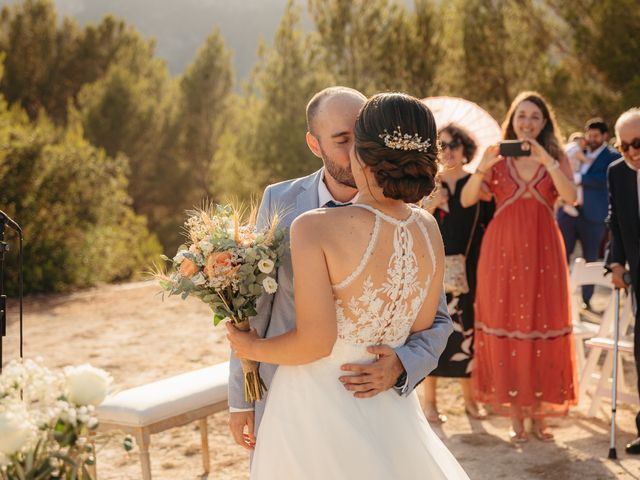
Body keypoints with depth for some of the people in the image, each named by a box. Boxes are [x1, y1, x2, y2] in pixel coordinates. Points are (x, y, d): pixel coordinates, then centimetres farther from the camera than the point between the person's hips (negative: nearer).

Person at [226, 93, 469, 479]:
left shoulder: (315, 229, -22)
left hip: (318, 408, -4)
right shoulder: (428, 229, -5)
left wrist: (254, 348, -3)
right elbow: (423, 327, 5)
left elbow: (315, 341, -21)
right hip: (390, 410, 5)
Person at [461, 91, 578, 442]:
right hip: (503, 252, 0)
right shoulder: (498, 158, 5)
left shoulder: (556, 159, 7)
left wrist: (544, 158, -20)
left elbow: (571, 196, -13)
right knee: (506, 328, 1)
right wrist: (482, 168, -22)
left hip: (543, 253, 0)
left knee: (542, 328, 3)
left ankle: (539, 413, 14)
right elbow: (466, 200, -6)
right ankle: (515, 416, 10)